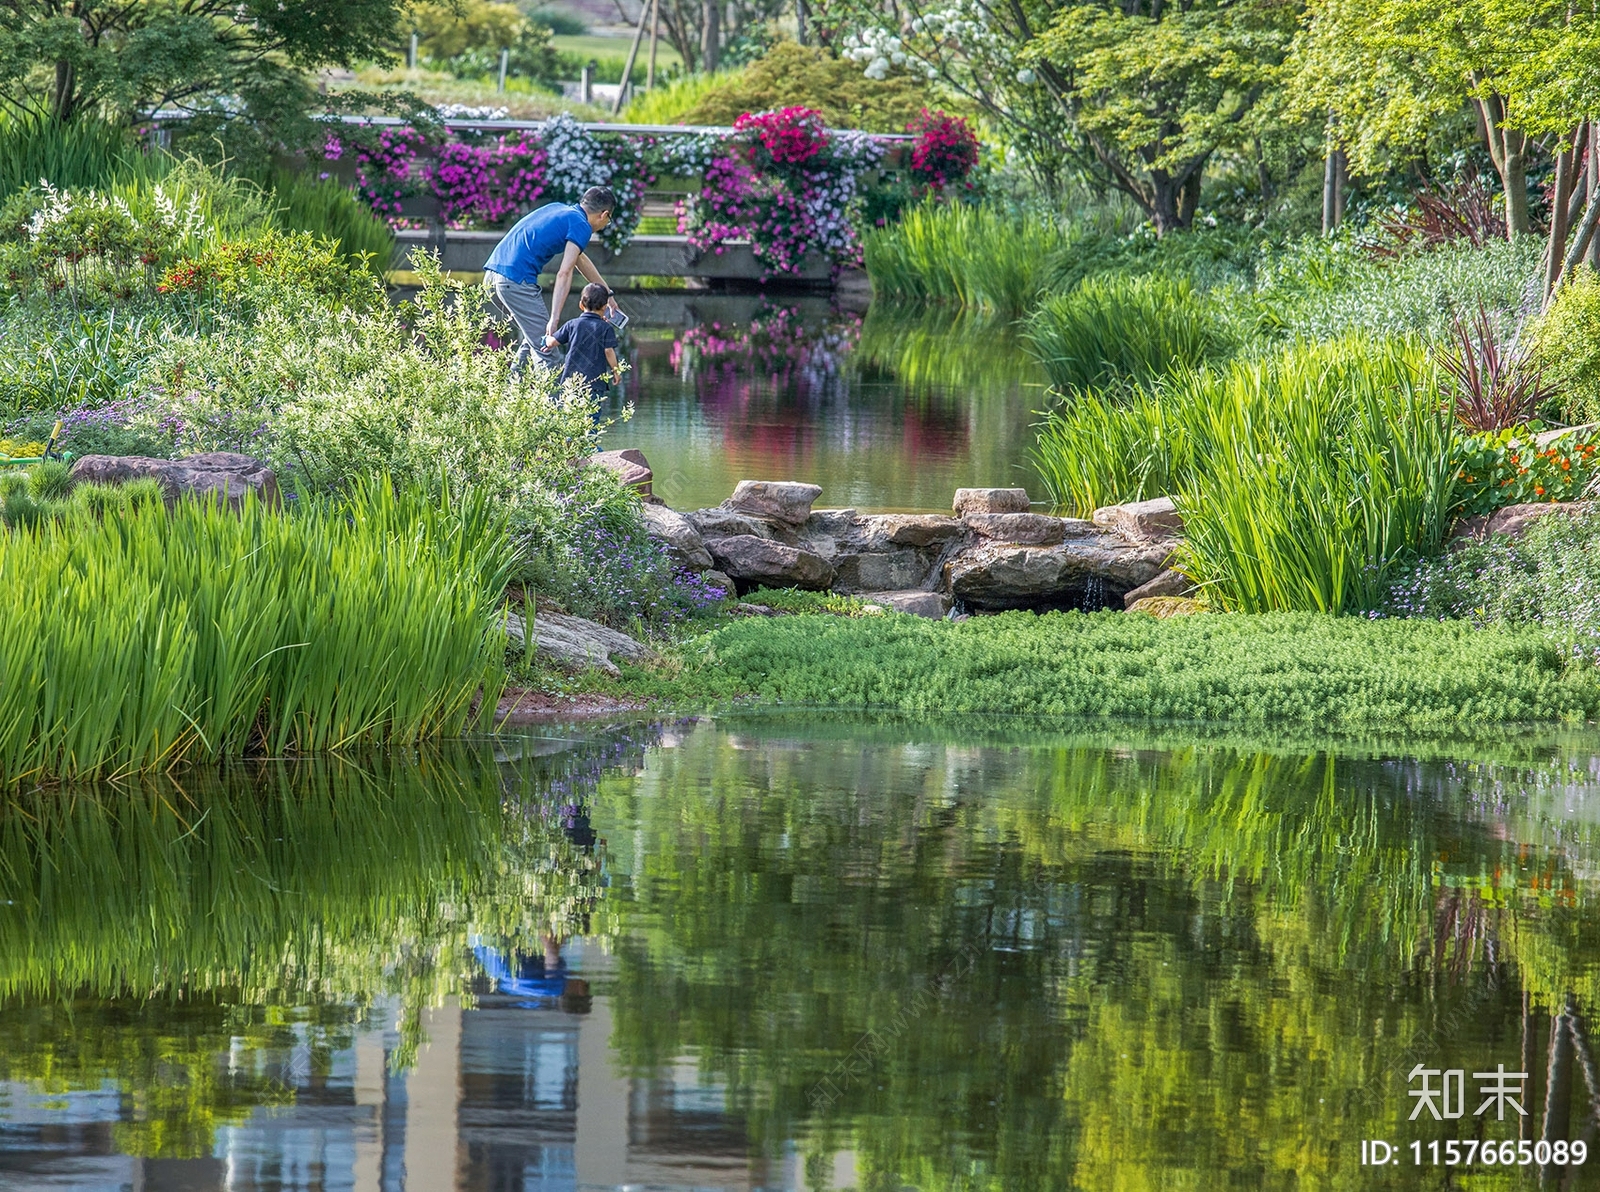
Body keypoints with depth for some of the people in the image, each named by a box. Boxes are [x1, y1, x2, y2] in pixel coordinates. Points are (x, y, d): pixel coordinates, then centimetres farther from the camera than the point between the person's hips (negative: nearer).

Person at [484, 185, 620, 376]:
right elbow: (564, 273, -14)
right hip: (516, 280, -9)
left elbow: (580, 258, 39)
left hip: (491, 276, 9)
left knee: (535, 338, 24)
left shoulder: (559, 209, 25)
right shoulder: (581, 226, -1)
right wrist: (554, 319, -21)